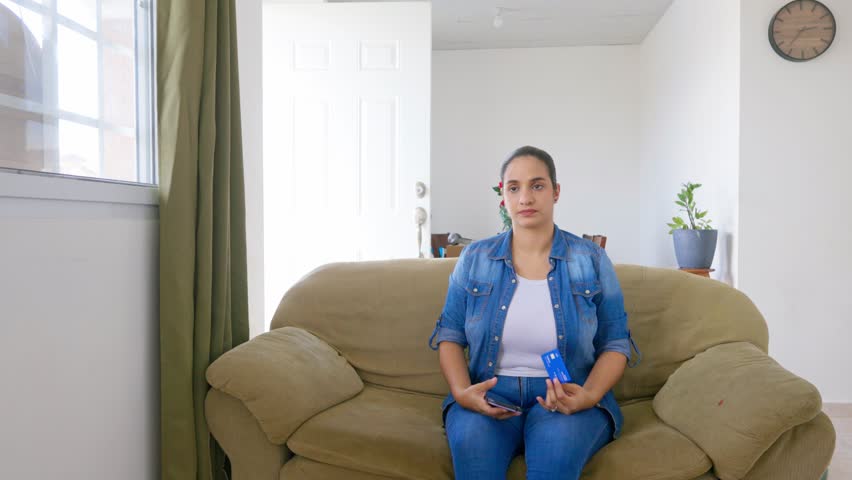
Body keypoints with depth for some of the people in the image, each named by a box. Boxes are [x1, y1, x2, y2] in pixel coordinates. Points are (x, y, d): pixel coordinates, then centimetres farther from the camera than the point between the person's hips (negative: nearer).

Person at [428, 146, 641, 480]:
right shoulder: (474, 258, 5)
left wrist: (589, 396, -15)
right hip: (491, 393, 1)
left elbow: (615, 344, 4)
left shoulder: (592, 259, 2)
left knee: (558, 443, -33)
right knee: (471, 437, -32)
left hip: (567, 397, 0)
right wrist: (461, 392, -12)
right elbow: (449, 336, 7)